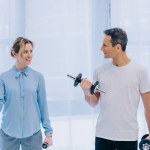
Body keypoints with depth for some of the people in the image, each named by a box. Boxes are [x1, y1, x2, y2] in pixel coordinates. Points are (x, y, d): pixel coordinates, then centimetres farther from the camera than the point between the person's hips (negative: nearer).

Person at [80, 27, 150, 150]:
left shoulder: (140, 71, -6)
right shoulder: (100, 70, 2)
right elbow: (94, 103, 9)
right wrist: (87, 93, -12)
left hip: (129, 136, -2)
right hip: (103, 135, 3)